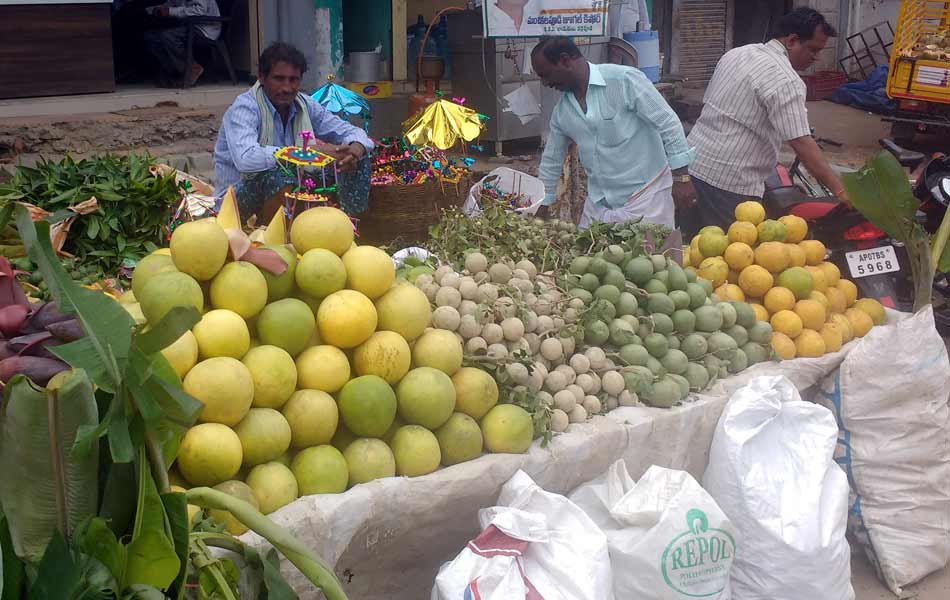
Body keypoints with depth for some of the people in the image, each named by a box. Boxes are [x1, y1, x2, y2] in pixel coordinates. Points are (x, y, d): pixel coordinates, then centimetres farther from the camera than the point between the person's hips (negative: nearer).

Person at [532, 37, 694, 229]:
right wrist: (541, 208, 20)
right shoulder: (562, 110, 5)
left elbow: (669, 124, -12)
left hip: (644, 197, -6)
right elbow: (551, 161, 17)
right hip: (598, 204, 6)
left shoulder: (624, 80, -15)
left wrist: (681, 178, -13)